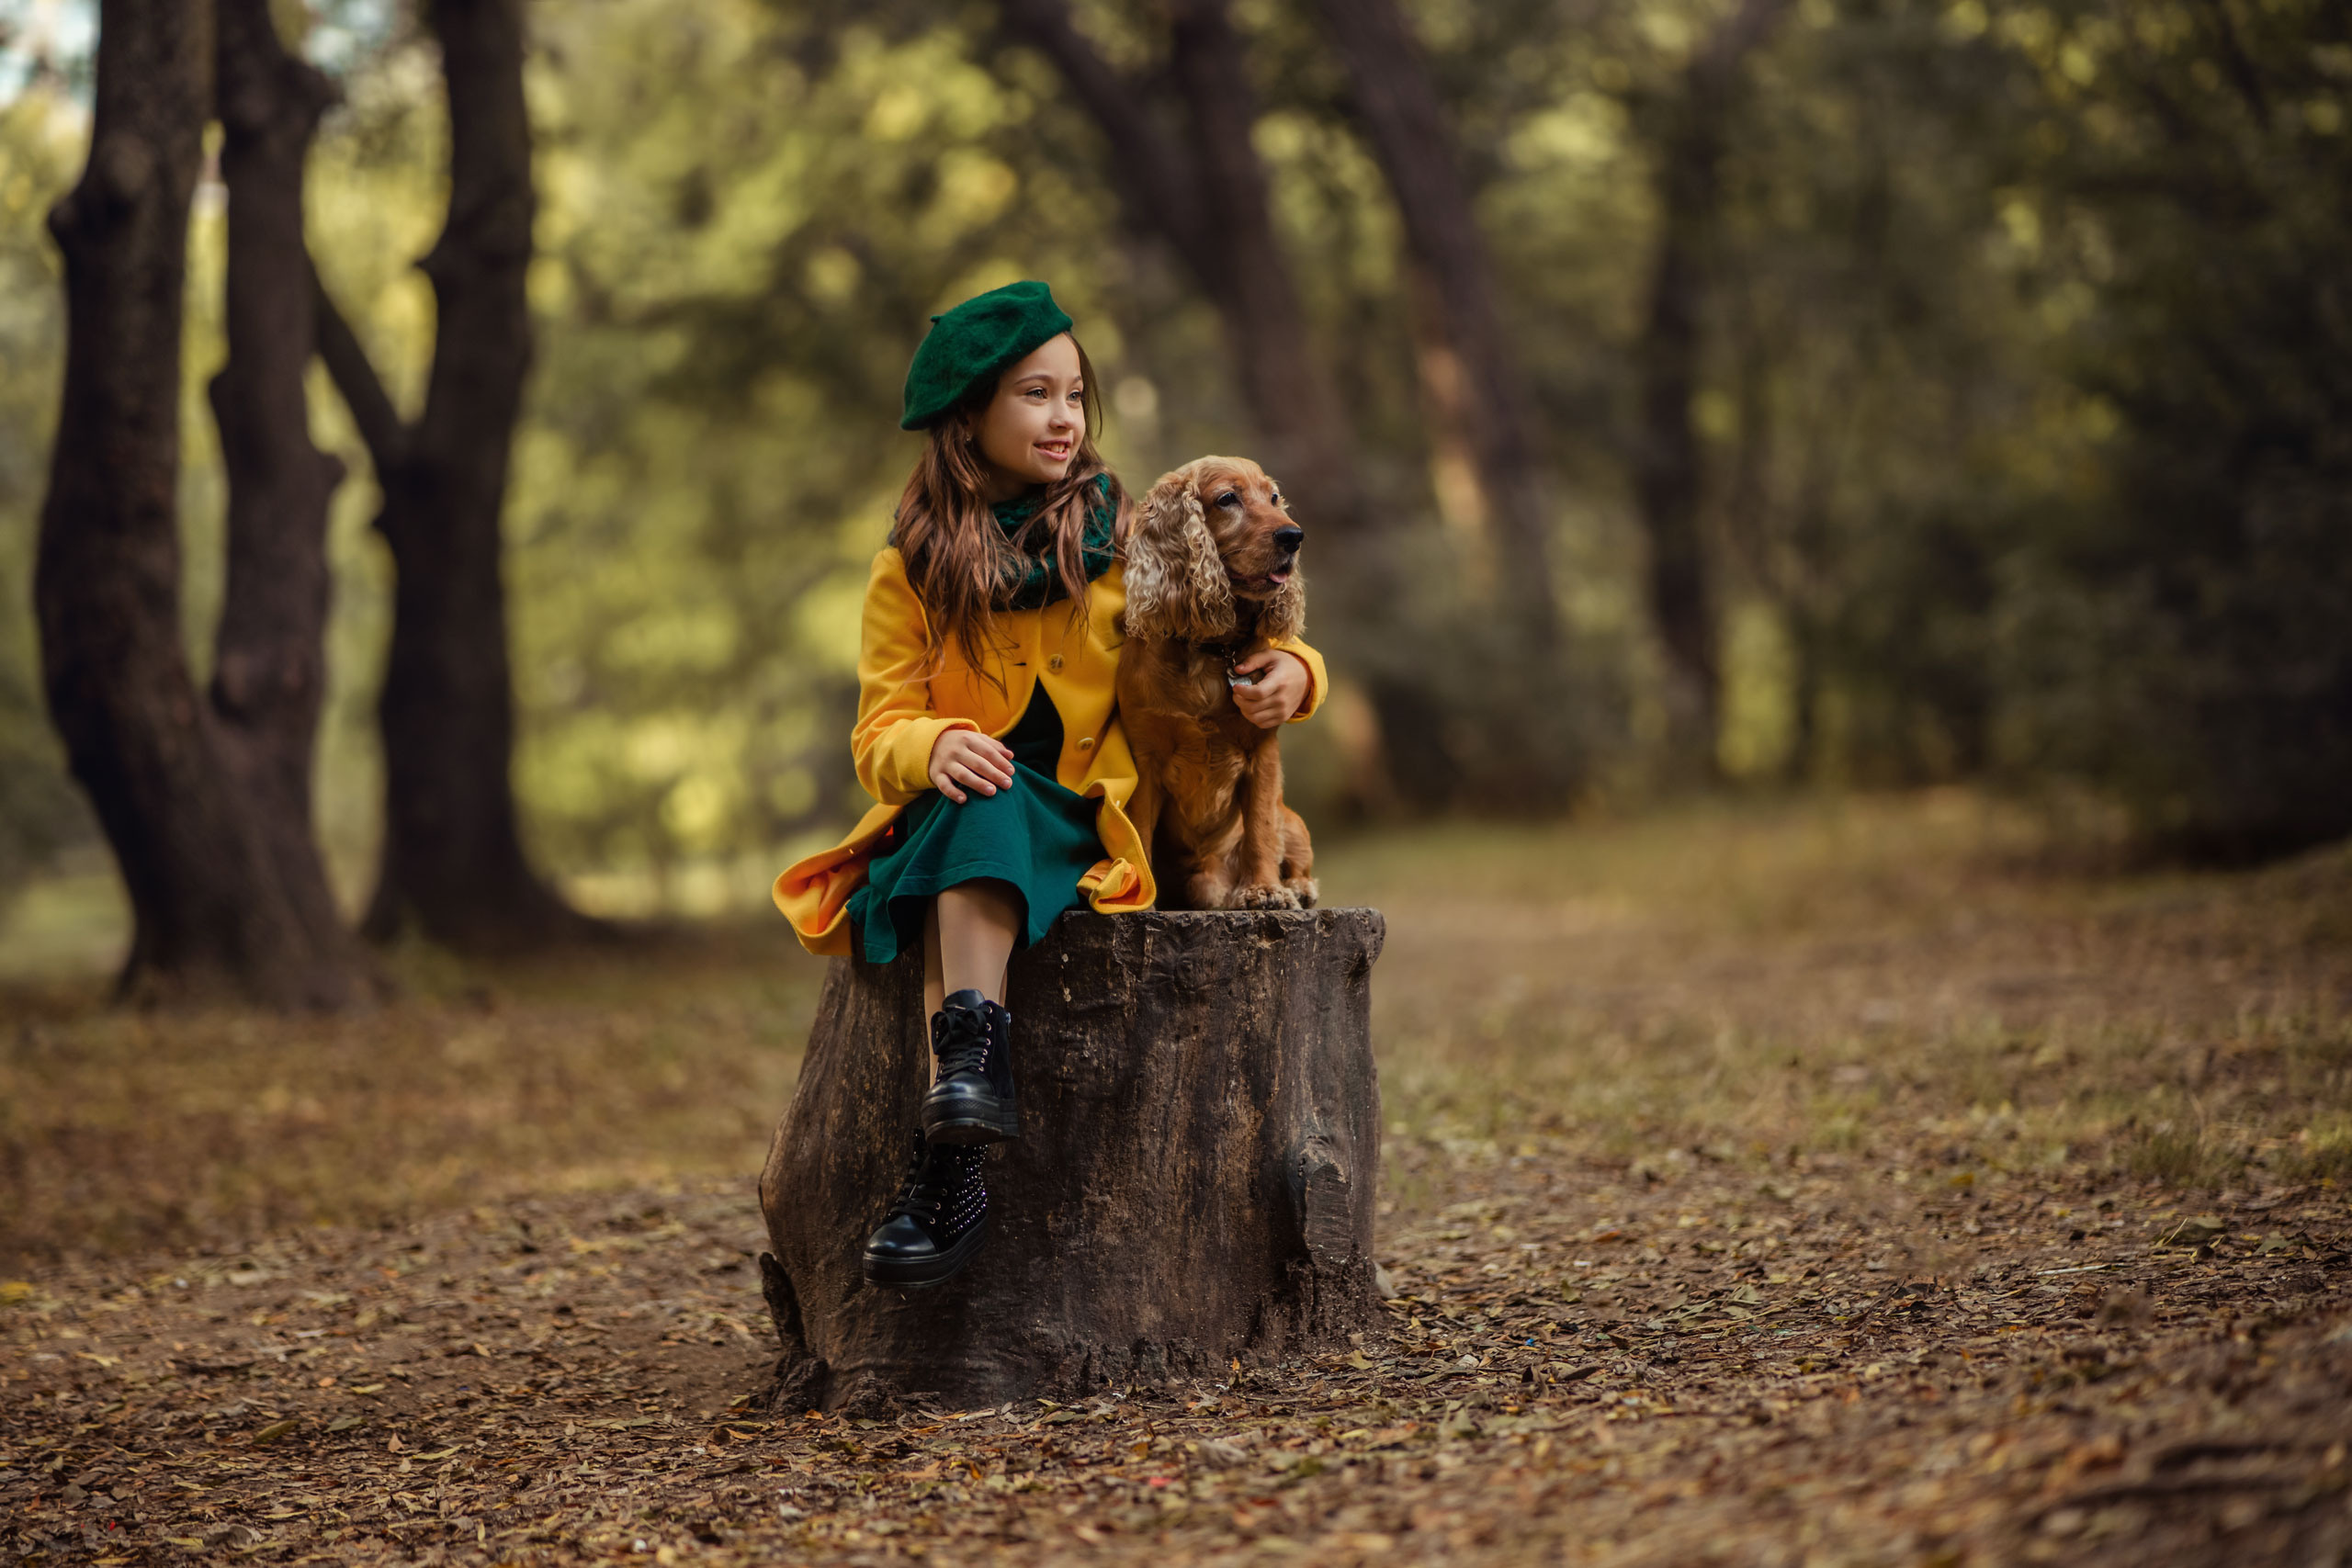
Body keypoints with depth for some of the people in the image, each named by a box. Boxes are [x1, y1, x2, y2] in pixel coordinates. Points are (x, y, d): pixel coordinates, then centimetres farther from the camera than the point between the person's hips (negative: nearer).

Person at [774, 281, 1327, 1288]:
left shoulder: (1125, 542, 10)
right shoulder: (912, 571, 9)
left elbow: (1246, 642, 14)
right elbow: (879, 735, 3)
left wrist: (1292, 673, -12)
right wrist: (934, 747, -22)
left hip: (1086, 831, -1)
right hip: (952, 824, 1)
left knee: (990, 818, -36)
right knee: (976, 807, -36)